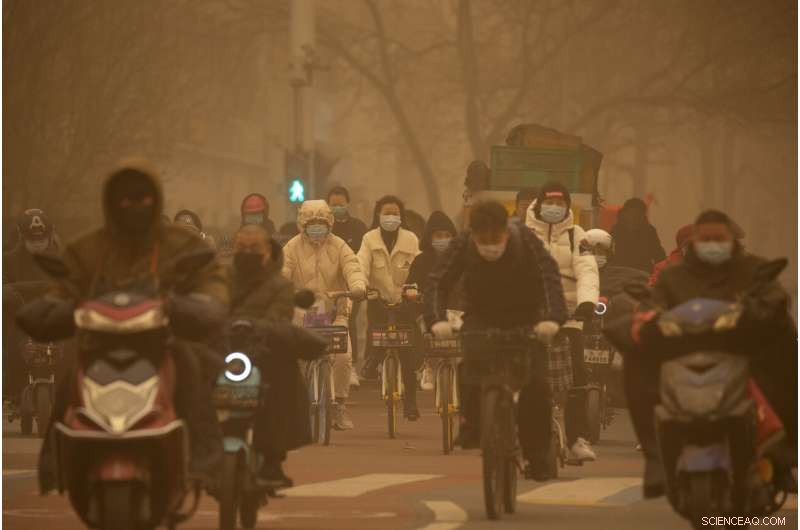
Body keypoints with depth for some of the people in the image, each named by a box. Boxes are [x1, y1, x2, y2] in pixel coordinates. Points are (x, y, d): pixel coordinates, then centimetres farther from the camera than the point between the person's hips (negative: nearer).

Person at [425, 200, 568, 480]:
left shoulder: (525, 240, -22)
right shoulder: (461, 246, -18)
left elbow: (549, 276, -30)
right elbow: (438, 283, -22)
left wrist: (551, 317, -47)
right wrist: (437, 319, -42)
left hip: (525, 317, -1)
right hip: (482, 317, 1)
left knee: (536, 383, -15)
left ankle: (536, 456, -1)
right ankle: (471, 426, -1)